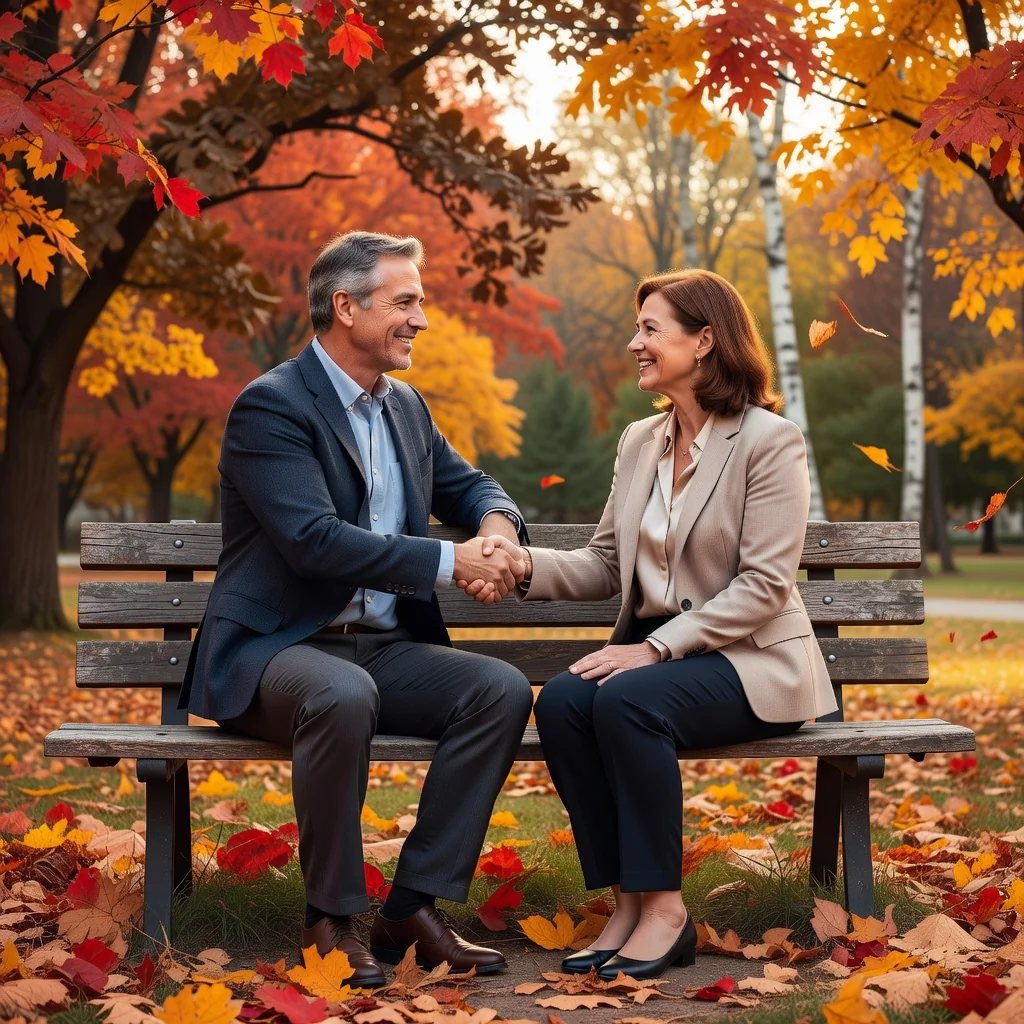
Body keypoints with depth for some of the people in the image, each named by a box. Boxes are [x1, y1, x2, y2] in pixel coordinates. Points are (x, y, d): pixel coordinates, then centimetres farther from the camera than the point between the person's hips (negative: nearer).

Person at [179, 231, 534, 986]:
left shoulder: (407, 407, 14)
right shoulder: (271, 406, -11)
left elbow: (468, 485, 23)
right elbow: (315, 540, -23)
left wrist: (497, 522, -3)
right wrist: (451, 562, -25)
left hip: (383, 649, 7)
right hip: (275, 649, -7)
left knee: (503, 689, -17)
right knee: (345, 696, -39)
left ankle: (416, 907, -11)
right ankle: (333, 917, -19)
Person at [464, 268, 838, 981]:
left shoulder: (770, 441, -8)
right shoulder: (640, 441, 13)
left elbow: (764, 584, -15)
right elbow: (605, 566, 12)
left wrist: (656, 647, -21)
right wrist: (527, 563, -8)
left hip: (753, 660, -6)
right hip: (656, 648, 6)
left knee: (627, 701, -33)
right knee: (561, 701, -24)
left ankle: (664, 909, -20)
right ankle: (626, 903, -17)